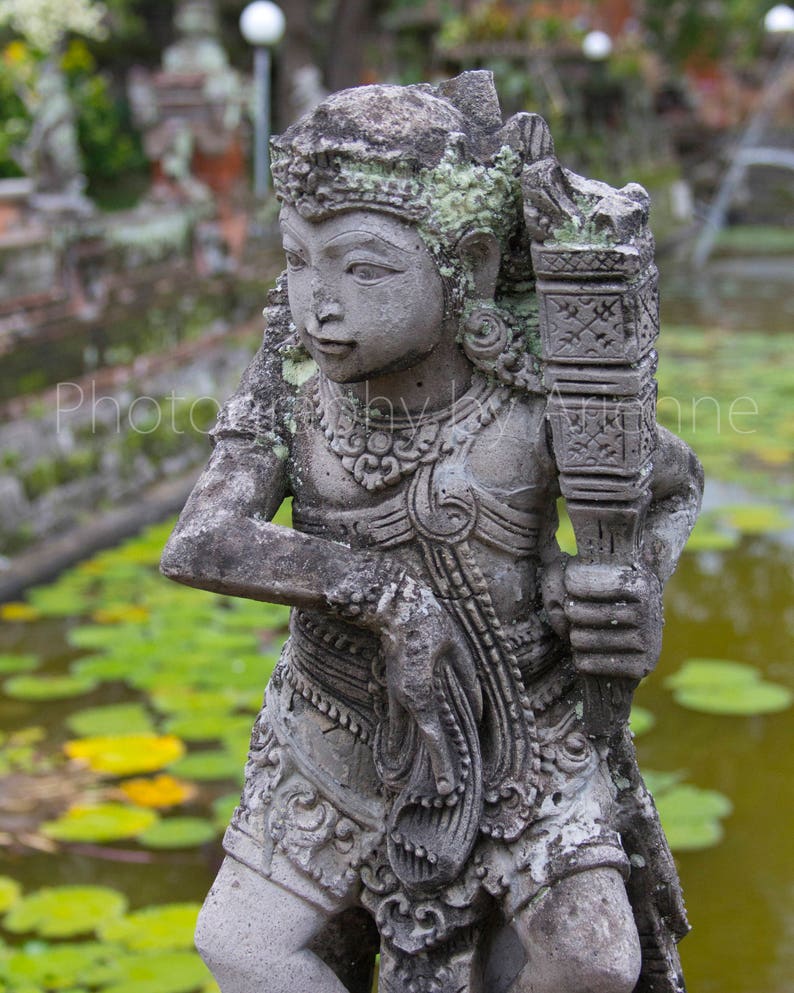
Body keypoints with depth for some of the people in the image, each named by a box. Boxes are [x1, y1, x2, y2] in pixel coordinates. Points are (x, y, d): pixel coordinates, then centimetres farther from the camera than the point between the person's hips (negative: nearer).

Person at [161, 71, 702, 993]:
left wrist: (641, 589, -23)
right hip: (347, 729, 2)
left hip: (523, 723, -1)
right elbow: (200, 545, -30)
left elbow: (674, 482, -3)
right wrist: (386, 593, -37)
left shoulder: (543, 395, -22)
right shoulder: (293, 376, -19)